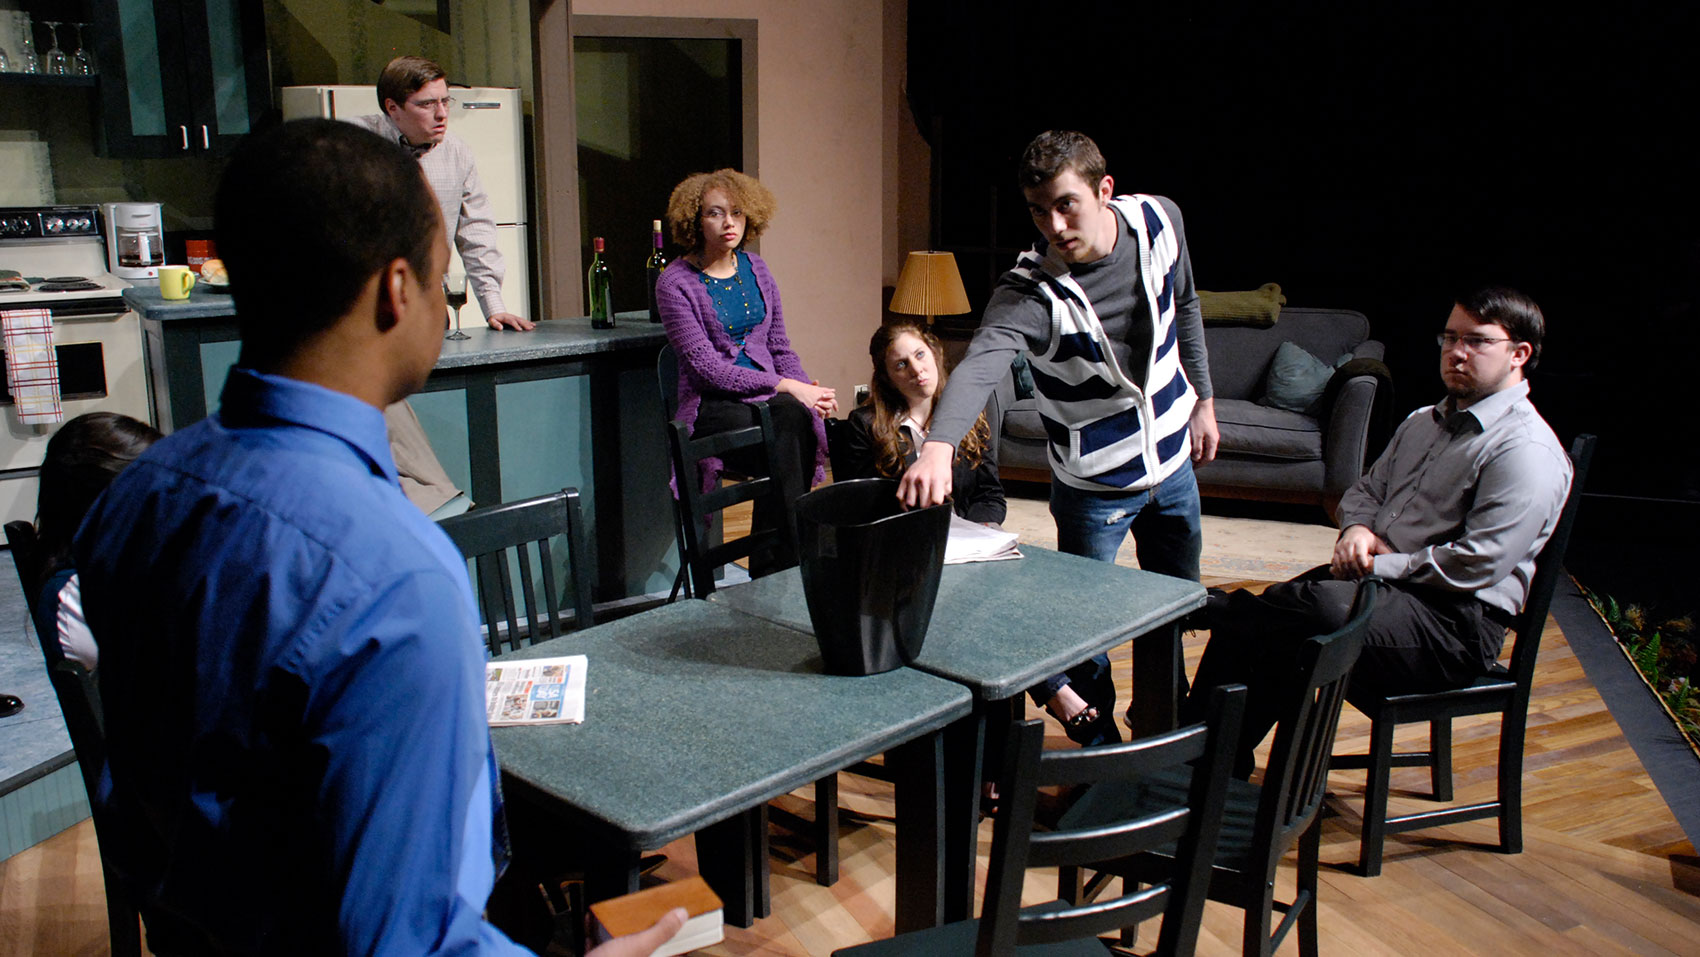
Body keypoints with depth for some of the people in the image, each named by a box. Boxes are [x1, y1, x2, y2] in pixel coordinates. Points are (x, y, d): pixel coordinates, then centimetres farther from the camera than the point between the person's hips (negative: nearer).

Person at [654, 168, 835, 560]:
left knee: (795, 415, -32)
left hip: (771, 395, 4)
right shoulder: (675, 282, -4)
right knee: (787, 415, -34)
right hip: (712, 406, -4)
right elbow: (705, 367, -12)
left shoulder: (755, 269, 14)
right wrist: (785, 387, -17)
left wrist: (807, 388, -5)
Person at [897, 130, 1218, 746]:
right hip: (1094, 486, -5)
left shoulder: (1160, 220, -13)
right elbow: (979, 365, -48)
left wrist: (1202, 398, 12)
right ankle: (1100, 746, 32)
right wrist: (938, 445, -67)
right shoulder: (1030, 292, -30)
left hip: (1172, 460, 5)